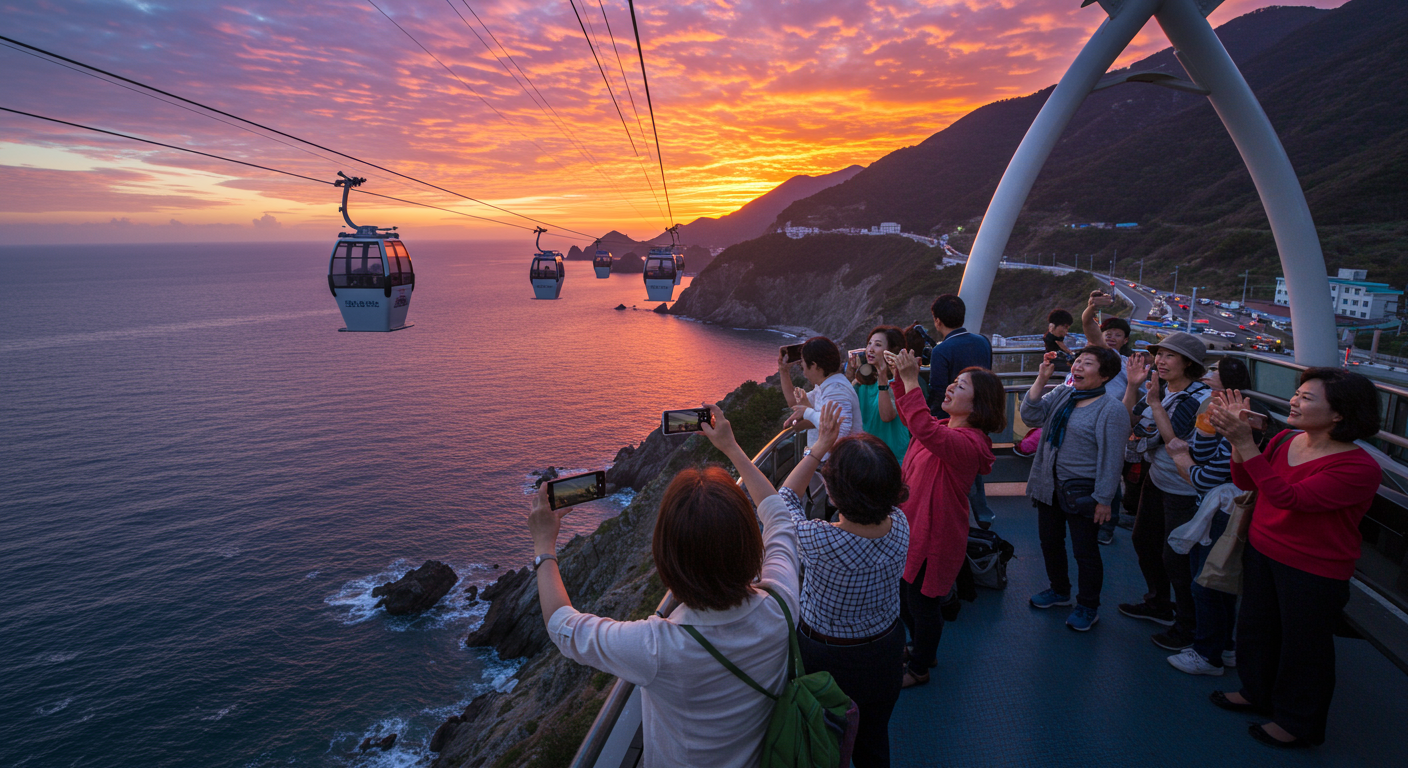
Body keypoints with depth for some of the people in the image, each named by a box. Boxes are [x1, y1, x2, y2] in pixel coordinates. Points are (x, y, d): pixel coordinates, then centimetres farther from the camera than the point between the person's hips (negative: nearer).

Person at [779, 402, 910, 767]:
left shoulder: (819, 542, -38)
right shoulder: (900, 525, -24)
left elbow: (786, 498, -16)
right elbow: (874, 482, -2)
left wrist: (818, 448, -13)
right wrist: (837, 445, 0)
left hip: (828, 658, -4)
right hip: (886, 650, 4)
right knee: (874, 738, 30)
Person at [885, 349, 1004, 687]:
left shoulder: (969, 443, -25)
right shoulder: (944, 428, 4)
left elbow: (924, 429, -43)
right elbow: (911, 416, 21)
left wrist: (911, 381, -43)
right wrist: (900, 378, 5)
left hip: (934, 535, -9)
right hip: (912, 526, 9)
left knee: (922, 602, 9)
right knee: (905, 596, 24)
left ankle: (919, 668, 33)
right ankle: (923, 649, 48)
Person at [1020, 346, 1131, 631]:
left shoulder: (1112, 410, -15)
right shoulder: (1062, 394, 4)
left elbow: (1112, 459, -15)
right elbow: (1030, 415, -6)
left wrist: (1104, 500, -16)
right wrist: (1042, 378, -12)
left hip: (1082, 490, -6)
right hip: (1050, 484, 7)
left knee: (1085, 551, 6)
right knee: (1050, 542, 19)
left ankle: (1088, 607, 27)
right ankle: (1059, 591, 42)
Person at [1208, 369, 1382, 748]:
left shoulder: (1360, 468, -24)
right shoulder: (1284, 443, -2)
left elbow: (1290, 497, -32)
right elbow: (1245, 482, 4)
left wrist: (1246, 444, -36)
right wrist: (1237, 437, -13)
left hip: (1314, 571, -7)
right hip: (1262, 551, 7)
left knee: (1303, 645, 11)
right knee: (1256, 625, 22)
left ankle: (1298, 724, 34)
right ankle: (1257, 692, 46)